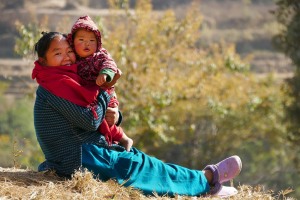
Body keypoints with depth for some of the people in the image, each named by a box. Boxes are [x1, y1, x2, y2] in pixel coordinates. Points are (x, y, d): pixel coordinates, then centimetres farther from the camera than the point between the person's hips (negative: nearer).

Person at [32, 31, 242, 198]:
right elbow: (90, 121, -20)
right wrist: (104, 93, -5)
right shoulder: (54, 86, -17)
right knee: (139, 165, -5)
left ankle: (203, 184, 6)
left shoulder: (64, 82, 15)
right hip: (80, 160, -10)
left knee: (137, 158, 6)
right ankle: (206, 180, 3)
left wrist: (112, 114, -6)